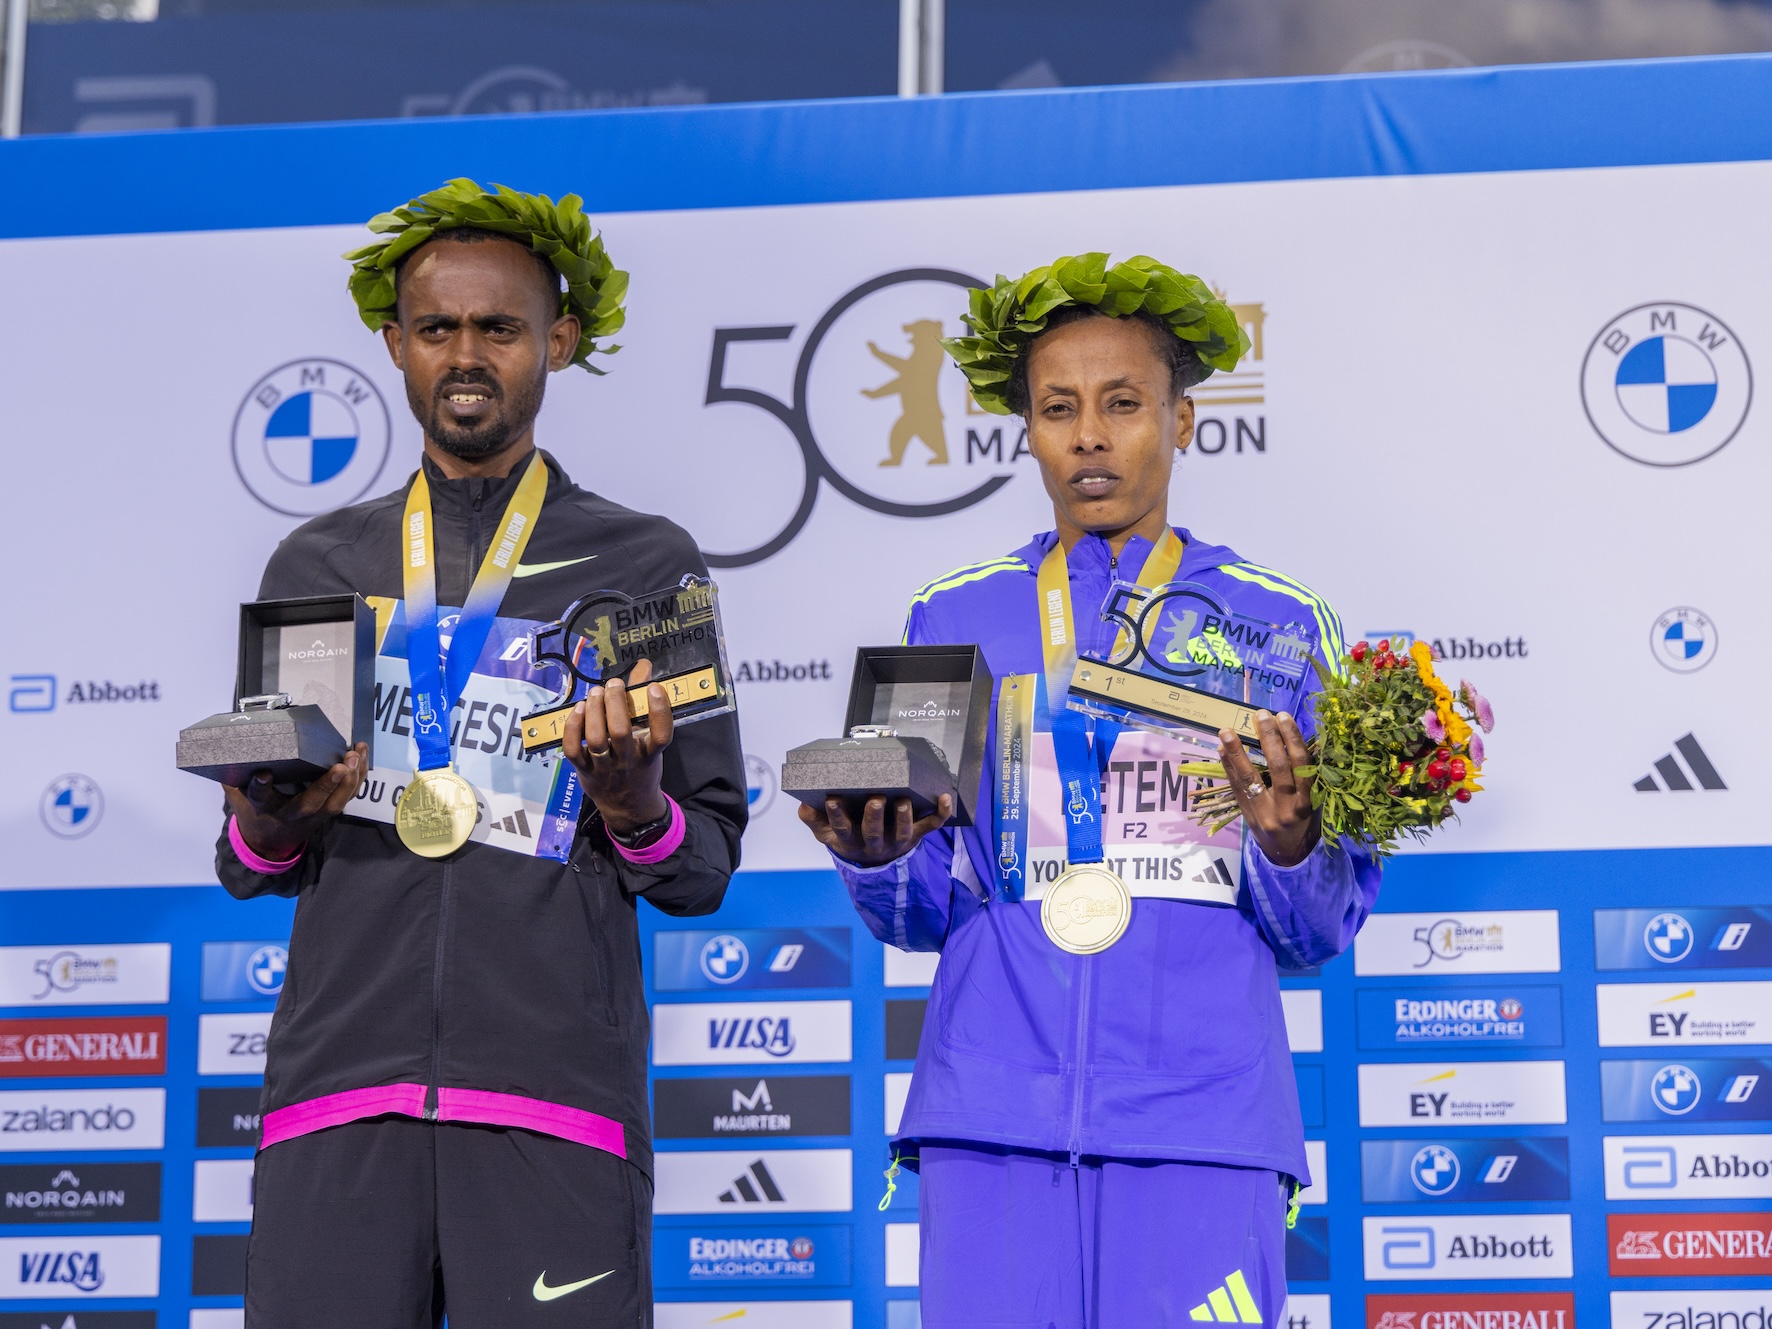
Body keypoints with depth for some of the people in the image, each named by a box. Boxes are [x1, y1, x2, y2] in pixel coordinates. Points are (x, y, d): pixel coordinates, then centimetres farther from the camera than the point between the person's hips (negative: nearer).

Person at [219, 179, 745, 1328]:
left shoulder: (646, 567, 12)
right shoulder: (317, 567, 19)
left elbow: (704, 875, 10)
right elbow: (249, 867, 21)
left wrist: (633, 808, -11)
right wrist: (269, 827, -1)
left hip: (555, 1099, -2)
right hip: (340, 1085, 2)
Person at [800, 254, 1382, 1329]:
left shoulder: (1283, 623, 11)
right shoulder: (954, 618, 14)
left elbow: (1319, 937, 9)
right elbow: (924, 916, 12)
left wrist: (1288, 847, -12)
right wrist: (877, 857, -9)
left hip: (1202, 1113, -1)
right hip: (993, 1112, 1)